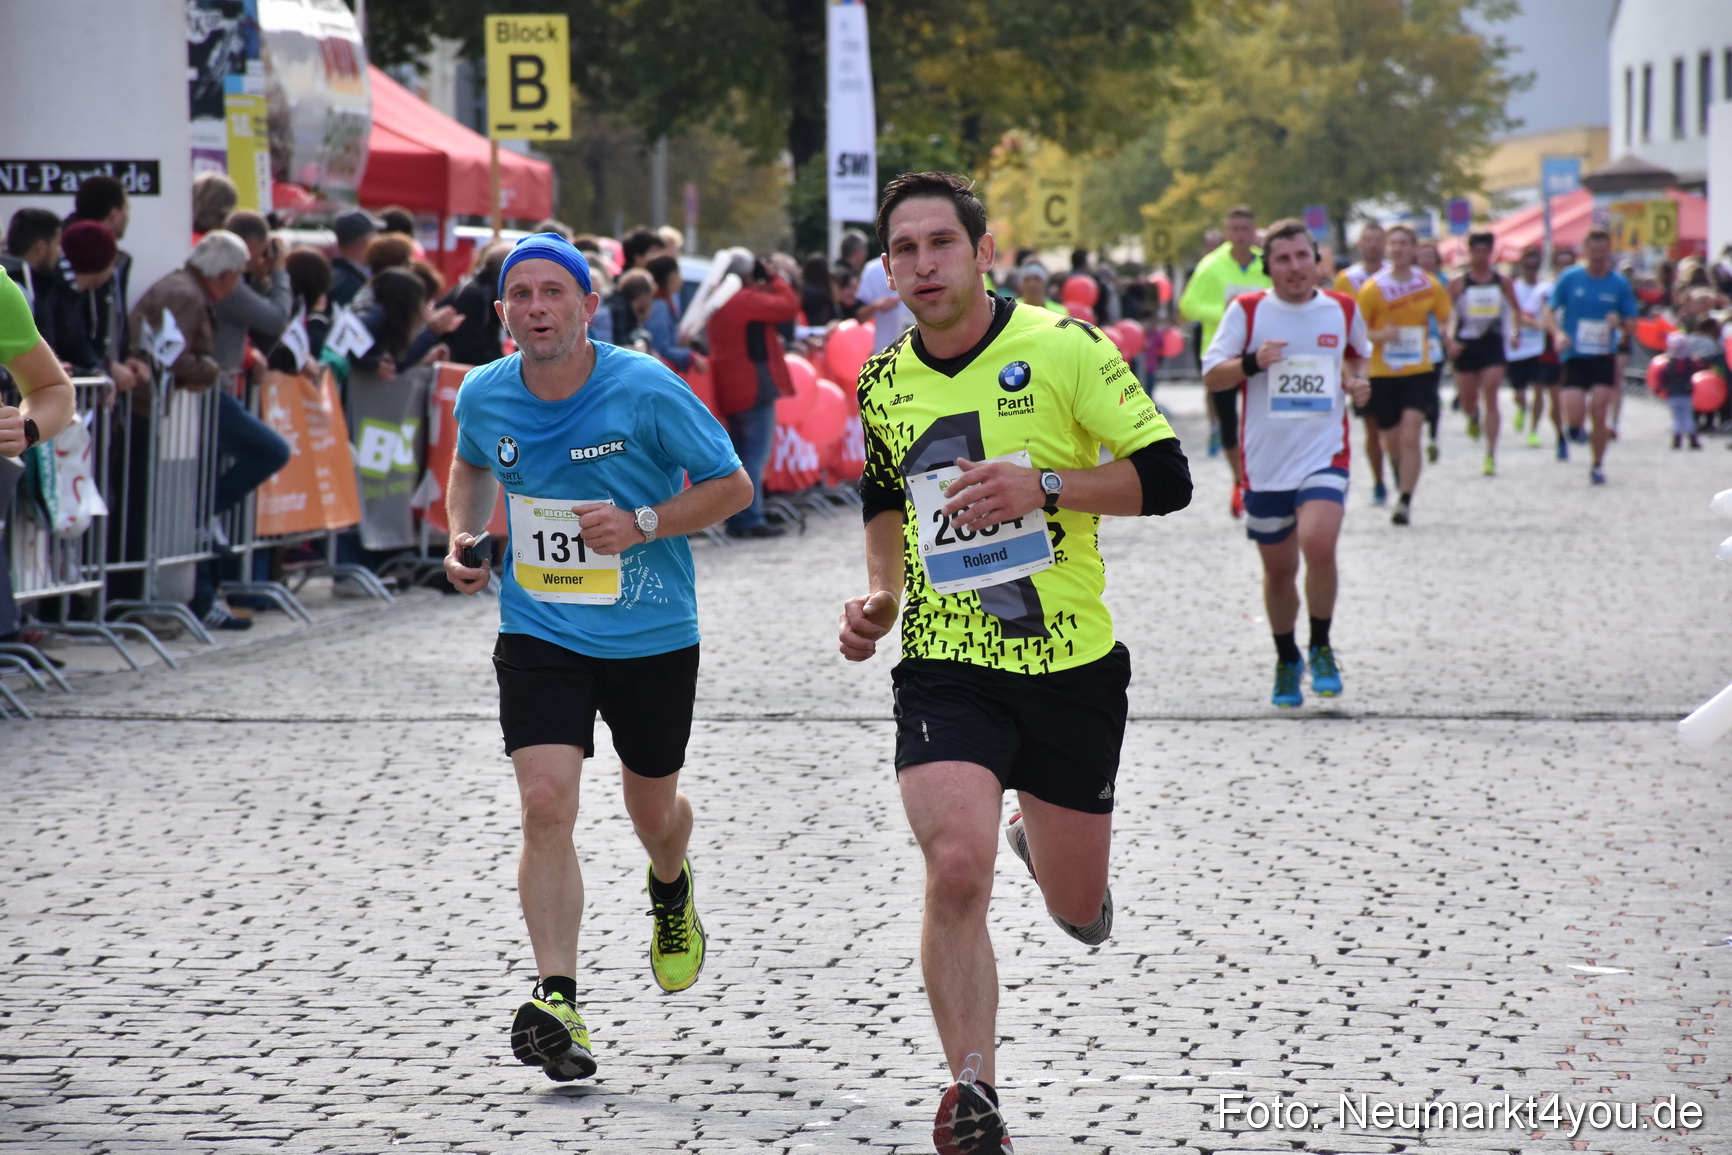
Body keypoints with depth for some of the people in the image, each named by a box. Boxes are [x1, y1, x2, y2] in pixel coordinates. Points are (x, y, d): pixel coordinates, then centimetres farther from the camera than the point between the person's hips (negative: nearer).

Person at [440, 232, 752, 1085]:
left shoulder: (646, 391, -16)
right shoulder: (484, 396, -4)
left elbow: (732, 484, -7)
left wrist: (643, 524, -21)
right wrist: (463, 535, 2)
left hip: (653, 637, -1)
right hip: (539, 634, 1)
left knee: (652, 808, 16)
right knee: (546, 804, -17)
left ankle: (672, 890, 54)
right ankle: (557, 1001, -19)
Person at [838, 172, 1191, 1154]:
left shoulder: (1064, 348, -8)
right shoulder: (881, 382, 5)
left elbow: (1166, 477, -8)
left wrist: (1045, 486, -21)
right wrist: (881, 596, 8)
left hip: (1073, 666, -1)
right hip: (947, 667, 1)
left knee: (1079, 907, 11)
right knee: (957, 868, -22)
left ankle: (1044, 840, 49)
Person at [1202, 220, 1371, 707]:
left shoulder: (1343, 310, 4)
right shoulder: (1247, 310, -3)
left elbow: (1357, 355, 24)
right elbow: (1211, 374, -2)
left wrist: (1356, 381, 2)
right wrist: (1253, 362, -21)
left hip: (1324, 453, -1)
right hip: (1266, 460, 1)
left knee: (1318, 543, -24)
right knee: (1278, 569, 9)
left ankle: (1321, 648, -3)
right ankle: (1287, 660, 33)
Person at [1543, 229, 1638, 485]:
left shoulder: (1619, 284, 2)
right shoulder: (1570, 278, 0)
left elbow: (1632, 323, 7)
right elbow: (1550, 311, 4)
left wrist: (1619, 322, -16)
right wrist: (1558, 333, -15)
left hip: (1604, 356, 1)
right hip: (1574, 356, -1)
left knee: (1600, 413, -8)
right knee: (1574, 417, -11)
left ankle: (1598, 465, 11)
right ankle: (1569, 433, 27)